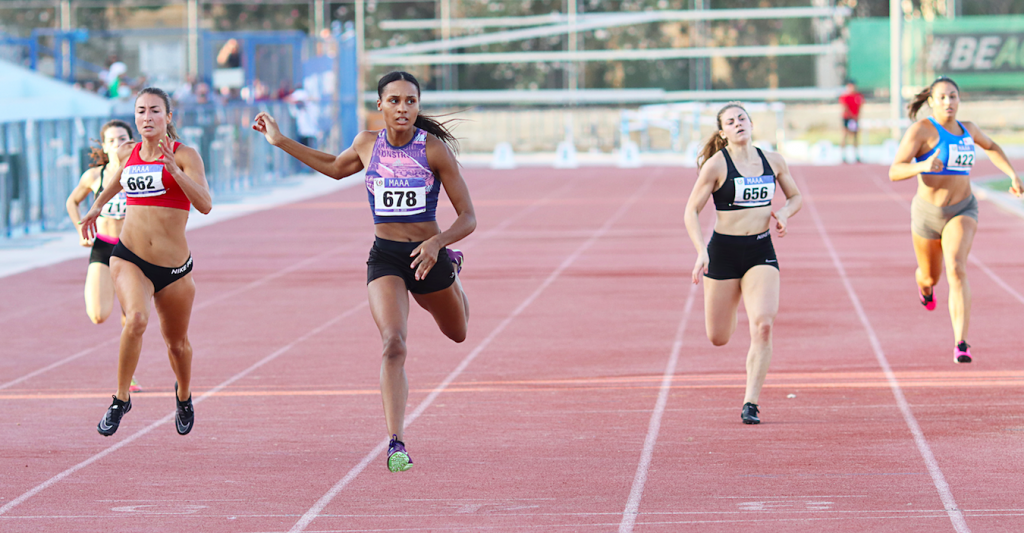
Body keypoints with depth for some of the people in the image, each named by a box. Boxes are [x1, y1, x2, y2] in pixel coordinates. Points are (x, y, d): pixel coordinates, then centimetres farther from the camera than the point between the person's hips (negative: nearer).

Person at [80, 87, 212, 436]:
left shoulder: (185, 156, -7)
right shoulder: (128, 153, 5)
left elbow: (205, 205, -21)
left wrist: (173, 169, -30)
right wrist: (97, 206, 32)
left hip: (174, 269, -1)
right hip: (129, 259, 1)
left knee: (177, 342, 15)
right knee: (136, 319, -29)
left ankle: (184, 395, 47)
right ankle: (121, 399, -15)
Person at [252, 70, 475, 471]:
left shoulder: (434, 149, -13)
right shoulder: (367, 144, -3)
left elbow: (468, 218, -12)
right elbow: (335, 167, 21)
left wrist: (437, 243, -31)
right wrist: (281, 141, 18)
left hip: (428, 255, 0)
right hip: (384, 258, 0)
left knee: (457, 333, 27)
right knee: (393, 344, -23)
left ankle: (451, 267, 61)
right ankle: (396, 443, -25)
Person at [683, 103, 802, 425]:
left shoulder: (773, 162, 4)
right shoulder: (716, 165, -7)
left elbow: (795, 196, 19)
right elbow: (691, 211, -7)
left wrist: (783, 214, -3)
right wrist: (701, 251, -19)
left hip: (762, 252, 2)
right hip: (723, 251, -2)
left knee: (763, 325, -19)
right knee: (718, 338, 6)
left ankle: (751, 403, -12)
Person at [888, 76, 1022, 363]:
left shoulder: (967, 129, 3)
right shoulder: (920, 130, -13)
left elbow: (991, 147, 27)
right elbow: (895, 172, -20)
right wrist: (923, 166, -39)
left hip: (962, 211, 1)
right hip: (928, 213, -1)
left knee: (957, 270, -24)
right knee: (931, 277, 21)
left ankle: (961, 345, -28)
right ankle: (924, 283, 63)